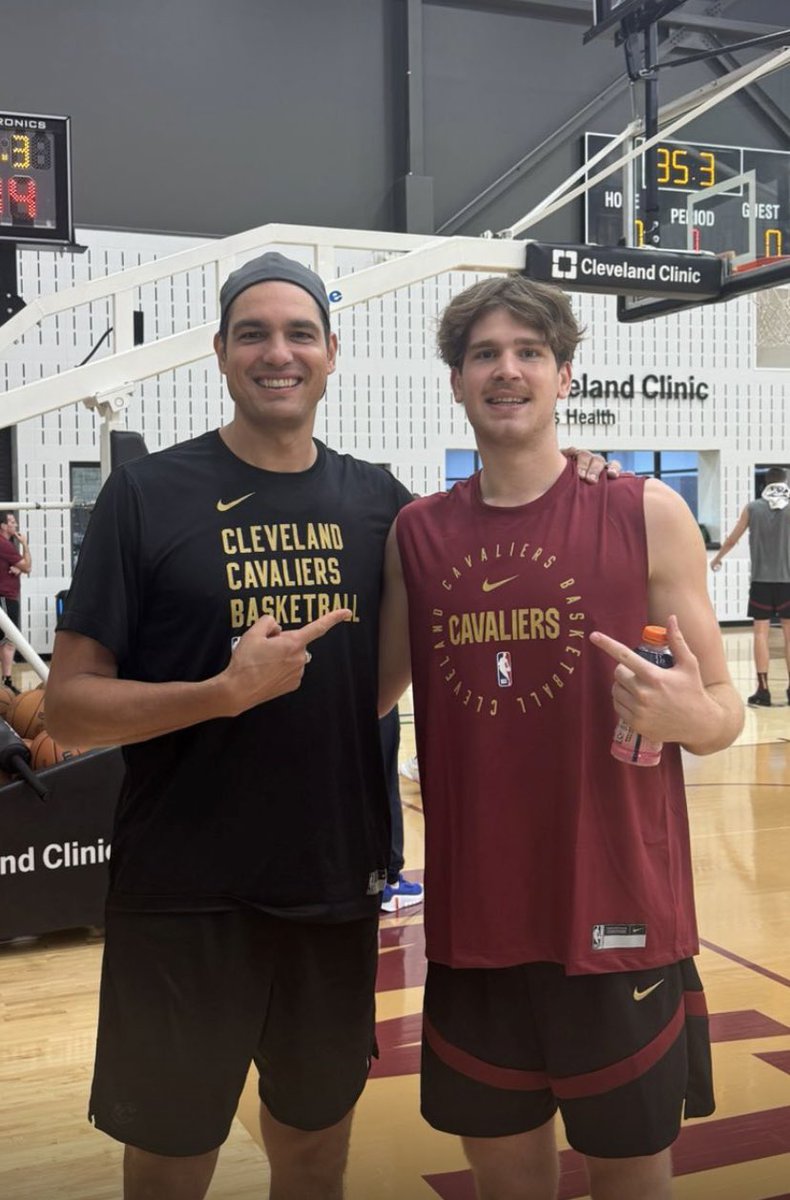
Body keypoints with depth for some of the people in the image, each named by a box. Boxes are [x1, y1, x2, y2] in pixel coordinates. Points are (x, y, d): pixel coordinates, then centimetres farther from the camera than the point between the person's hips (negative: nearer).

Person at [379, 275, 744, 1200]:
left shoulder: (647, 514, -6)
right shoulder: (416, 532, 4)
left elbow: (724, 707, -2)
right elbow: (373, 693, 14)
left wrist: (688, 717, -24)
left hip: (618, 913, -2)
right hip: (473, 919, 3)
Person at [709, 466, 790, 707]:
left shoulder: (752, 508, 3)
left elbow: (732, 539, 13)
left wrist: (717, 558, 29)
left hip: (761, 579, 0)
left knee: (761, 632, 2)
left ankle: (763, 690, -2)